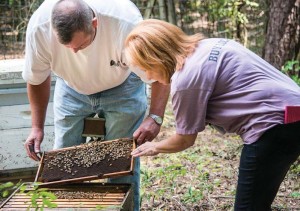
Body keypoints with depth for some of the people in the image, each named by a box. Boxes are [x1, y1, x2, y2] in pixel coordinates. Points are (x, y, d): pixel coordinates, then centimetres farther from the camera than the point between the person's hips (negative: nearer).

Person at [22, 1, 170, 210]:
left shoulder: (126, 23, -37)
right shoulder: (39, 27, -30)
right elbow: (37, 79, -10)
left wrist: (155, 117, -40)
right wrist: (37, 127, -12)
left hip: (122, 87, -2)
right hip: (71, 88, 2)